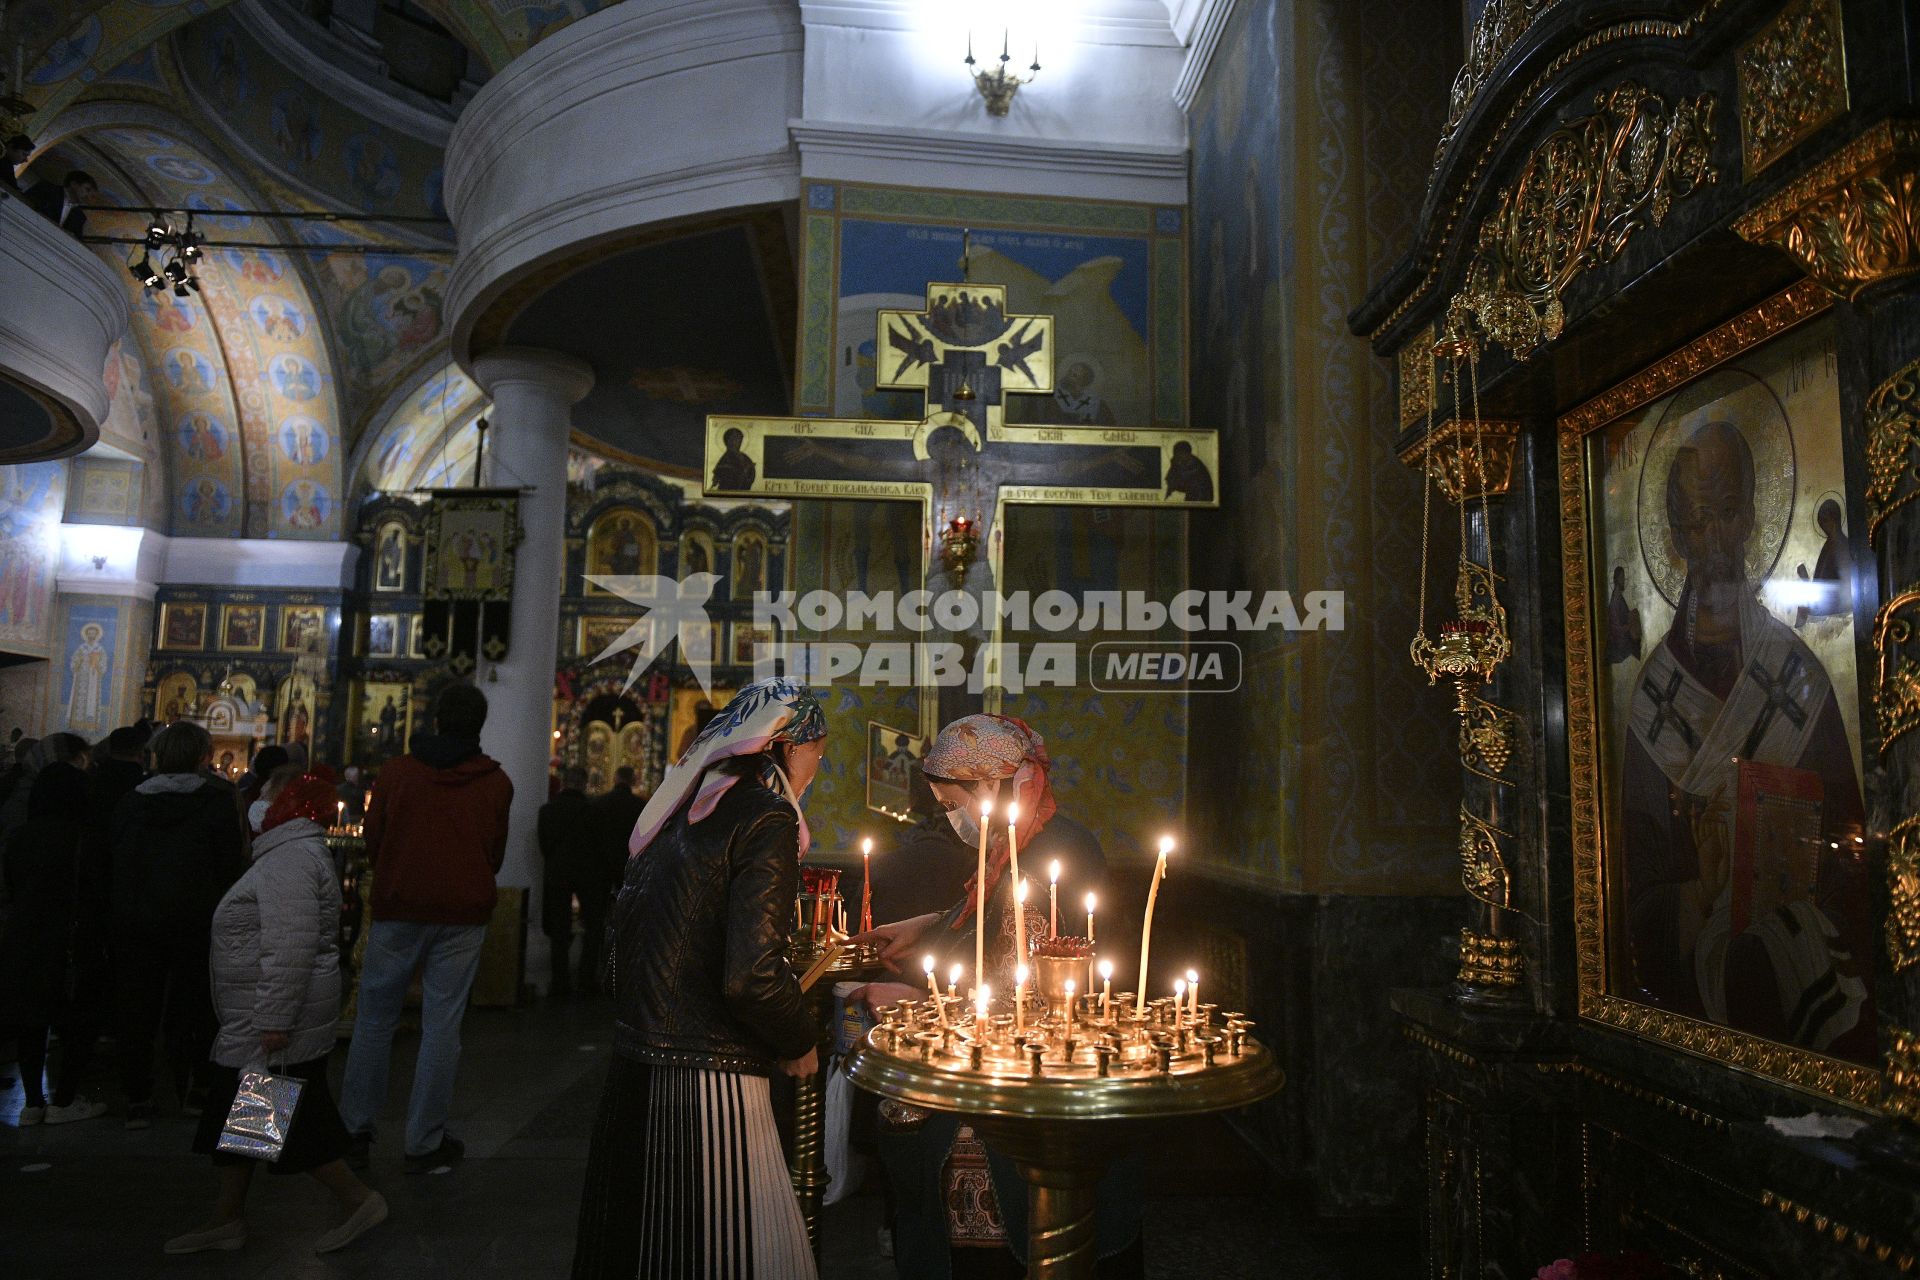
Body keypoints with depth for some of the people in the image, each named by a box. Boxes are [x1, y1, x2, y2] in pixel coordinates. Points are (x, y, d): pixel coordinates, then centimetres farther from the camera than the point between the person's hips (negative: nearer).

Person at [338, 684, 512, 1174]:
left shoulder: (397, 771, -2)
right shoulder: (495, 783, -3)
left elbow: (372, 839, 6)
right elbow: (496, 853, 5)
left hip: (397, 910, 1)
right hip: (463, 916, 0)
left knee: (375, 1020, 13)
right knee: (441, 1027, 4)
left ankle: (354, 1132, 18)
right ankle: (424, 1143, 9)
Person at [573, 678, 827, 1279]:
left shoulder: (678, 811, 10)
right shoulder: (765, 817, -14)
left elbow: (624, 935, 14)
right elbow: (752, 976, -21)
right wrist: (800, 1044, -4)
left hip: (635, 1069, 9)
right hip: (708, 1087, -9)